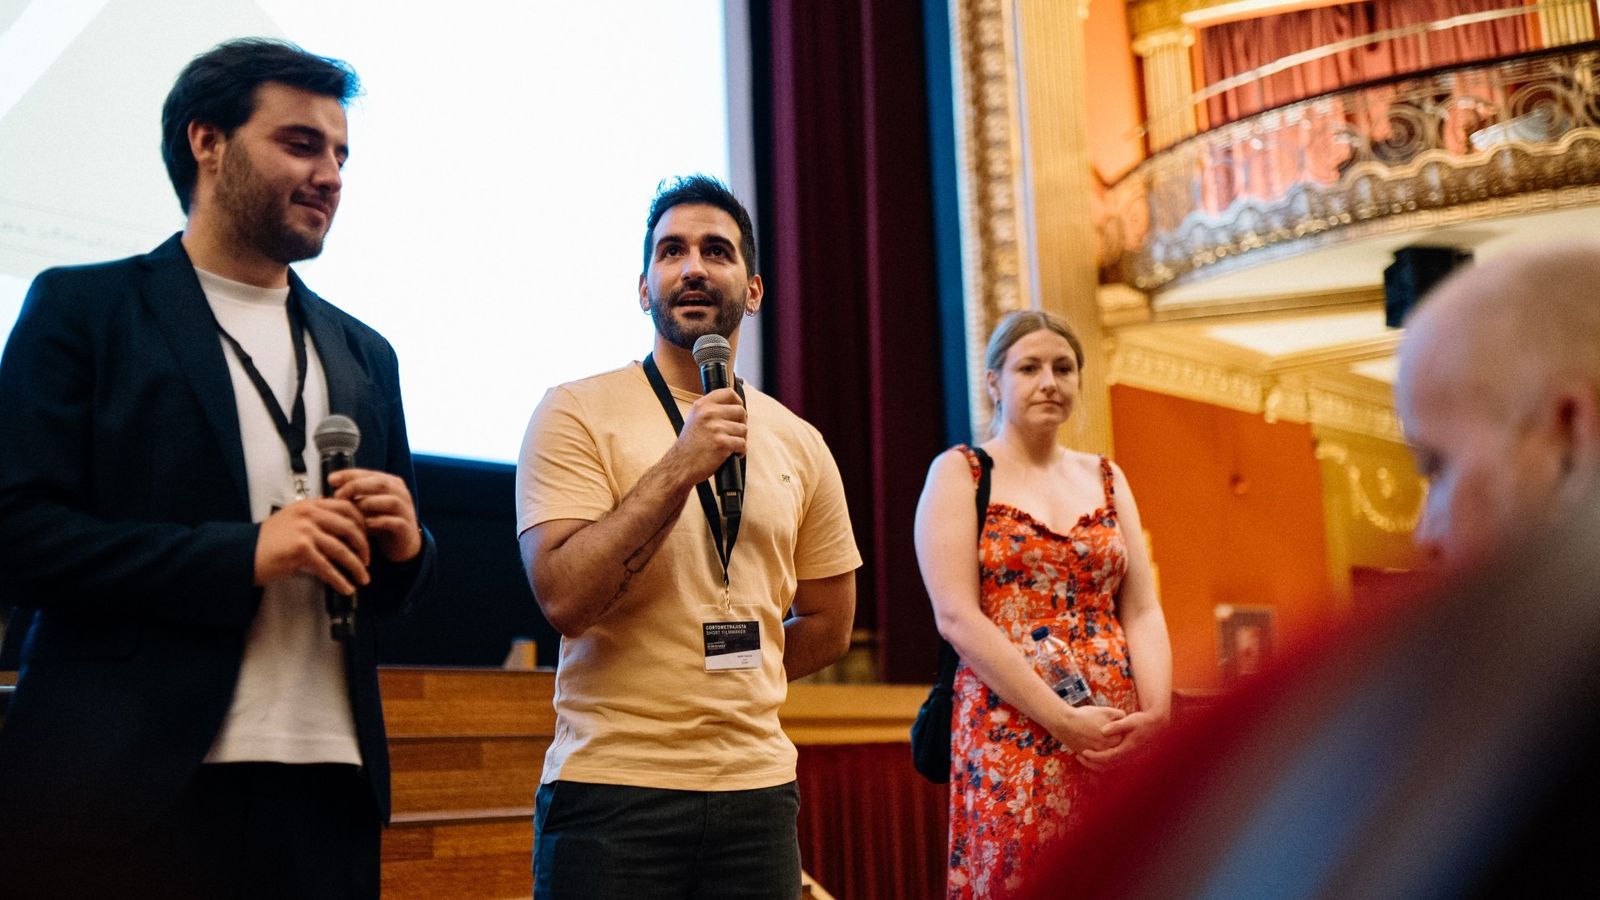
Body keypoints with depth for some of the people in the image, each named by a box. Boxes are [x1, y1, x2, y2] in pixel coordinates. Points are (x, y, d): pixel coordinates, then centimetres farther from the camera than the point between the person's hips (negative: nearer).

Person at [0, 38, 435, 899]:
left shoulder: (364, 353, 16)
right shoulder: (83, 308, 2)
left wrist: (403, 545, -3)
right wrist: (243, 554, -17)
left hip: (325, 788, 5)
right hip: (128, 786, -4)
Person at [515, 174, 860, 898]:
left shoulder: (798, 444, 8)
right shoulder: (577, 413, -4)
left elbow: (828, 626, 17)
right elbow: (563, 598, -15)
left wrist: (734, 679, 9)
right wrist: (679, 469, -18)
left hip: (757, 785, 4)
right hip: (611, 785, -3)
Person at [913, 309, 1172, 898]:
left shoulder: (1106, 478, 15)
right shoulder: (960, 473, 2)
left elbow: (1142, 611, 9)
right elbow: (956, 616, -10)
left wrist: (1156, 713, -10)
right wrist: (1063, 720, -16)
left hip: (1118, 739, 4)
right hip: (1011, 732, -4)